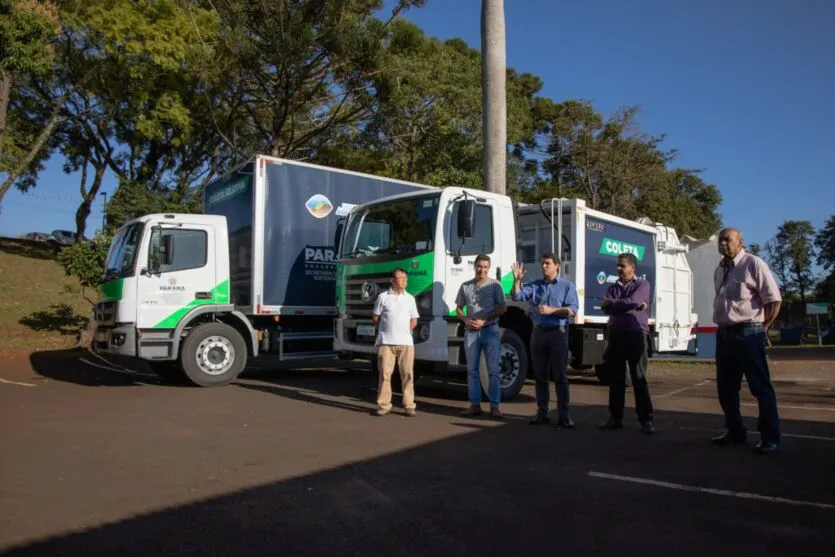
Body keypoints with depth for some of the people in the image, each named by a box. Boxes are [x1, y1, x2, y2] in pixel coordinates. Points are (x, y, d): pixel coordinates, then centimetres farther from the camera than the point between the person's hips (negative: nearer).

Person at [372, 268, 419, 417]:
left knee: (407, 374, 1)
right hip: (386, 342, -2)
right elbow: (375, 318, 8)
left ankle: (409, 405, 7)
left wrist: (404, 331, 5)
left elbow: (414, 321, 15)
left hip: (406, 342, 2)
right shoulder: (383, 297, 3)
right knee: (385, 374, 0)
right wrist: (386, 331, 6)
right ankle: (384, 405, 7)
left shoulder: (410, 298, 11)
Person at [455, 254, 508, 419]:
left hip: (490, 331, -3)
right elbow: (458, 308, 15)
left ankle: (494, 406, 1)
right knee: (472, 370, 5)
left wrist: (484, 321, -12)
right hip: (471, 332, 3)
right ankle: (475, 405, 11)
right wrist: (466, 320, -6)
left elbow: (503, 307, -4)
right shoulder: (465, 286, 11)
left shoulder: (494, 284, 0)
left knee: (493, 371, -3)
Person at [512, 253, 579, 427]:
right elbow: (517, 296, 0)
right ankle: (542, 413, 14)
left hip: (558, 333, -4)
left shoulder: (567, 285, 3)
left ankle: (564, 415, 1)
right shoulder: (535, 285, 13)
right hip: (538, 333, 4)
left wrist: (552, 310, -18)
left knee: (560, 376, -2)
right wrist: (517, 280, -15)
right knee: (540, 375, 7)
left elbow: (572, 310, -8)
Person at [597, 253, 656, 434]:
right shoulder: (613, 288, 14)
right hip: (616, 335, 5)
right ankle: (615, 417, 14)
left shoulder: (642, 284, 2)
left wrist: (613, 303, -1)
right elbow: (606, 308, -4)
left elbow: (631, 301, -15)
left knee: (639, 379, -4)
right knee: (616, 379, 7)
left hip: (636, 336, -4)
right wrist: (634, 305, -11)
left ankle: (646, 419, 2)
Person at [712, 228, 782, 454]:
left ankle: (770, 438, 8)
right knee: (726, 387, 13)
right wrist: (721, 326, 13)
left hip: (748, 333, -8)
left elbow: (774, 299, -10)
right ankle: (735, 432, 26)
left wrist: (762, 327, -5)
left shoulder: (753, 264, -8)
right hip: (724, 334, 8)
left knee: (761, 387, -2)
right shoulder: (719, 270, 15)